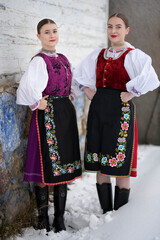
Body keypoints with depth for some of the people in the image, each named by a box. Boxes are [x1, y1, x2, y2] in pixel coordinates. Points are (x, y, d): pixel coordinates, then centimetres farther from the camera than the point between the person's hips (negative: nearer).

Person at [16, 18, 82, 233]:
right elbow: (27, 87, -25)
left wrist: (67, 100, 15)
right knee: (46, 167, -2)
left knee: (64, 166, 9)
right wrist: (37, 102, -14)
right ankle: (43, 221, 13)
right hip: (48, 115, -7)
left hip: (66, 114, 7)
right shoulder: (39, 60, -10)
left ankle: (60, 219, 20)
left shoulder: (63, 59, 14)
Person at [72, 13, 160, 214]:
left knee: (121, 166, -1)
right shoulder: (98, 55, 13)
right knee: (99, 165, 8)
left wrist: (130, 94, -15)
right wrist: (88, 90, 12)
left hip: (120, 111, -5)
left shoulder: (133, 55, -4)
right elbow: (79, 74, 25)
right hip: (98, 110, 6)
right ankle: (106, 212, 21)